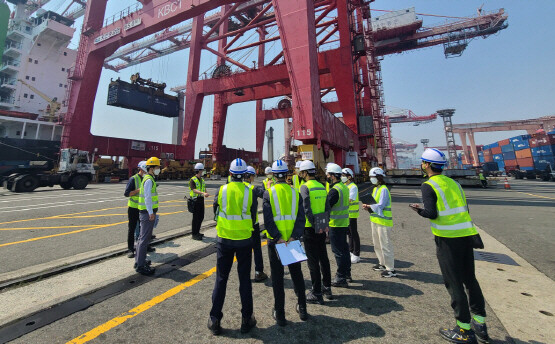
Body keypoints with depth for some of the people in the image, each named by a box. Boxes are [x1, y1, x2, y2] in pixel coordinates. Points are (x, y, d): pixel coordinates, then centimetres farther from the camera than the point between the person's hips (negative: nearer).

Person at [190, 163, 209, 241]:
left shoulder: (202, 179, 14)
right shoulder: (193, 180, -11)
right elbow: (194, 190, -24)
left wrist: (206, 193, -6)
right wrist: (203, 193, -38)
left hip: (201, 199, 7)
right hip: (195, 200, -7)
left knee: (201, 217, 13)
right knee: (196, 217, -2)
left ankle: (196, 231, 30)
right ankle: (194, 234, 9)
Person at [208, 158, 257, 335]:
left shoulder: (221, 190, -8)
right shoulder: (250, 192, -11)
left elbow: (215, 213, 5)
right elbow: (253, 218, -3)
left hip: (224, 240, 1)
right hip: (244, 241, 0)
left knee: (221, 279, 16)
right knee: (244, 279, 14)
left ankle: (215, 319, 26)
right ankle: (246, 319, 26)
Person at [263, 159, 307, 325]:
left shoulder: (269, 193, -8)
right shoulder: (295, 192, 0)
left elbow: (268, 219, -17)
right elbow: (301, 217, -8)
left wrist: (278, 238, -16)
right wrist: (294, 237, -12)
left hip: (275, 241, -2)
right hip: (293, 240, 3)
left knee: (277, 277, 12)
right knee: (297, 274, 21)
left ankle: (279, 314, 24)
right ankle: (302, 309, 34)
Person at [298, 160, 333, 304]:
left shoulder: (305, 187, -14)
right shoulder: (322, 187, 7)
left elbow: (307, 209, -22)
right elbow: (327, 207, 8)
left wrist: (314, 225, -15)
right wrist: (326, 223, 9)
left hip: (311, 228, -7)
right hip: (322, 228, 7)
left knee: (313, 261, 4)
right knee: (323, 257, 18)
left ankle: (316, 294, 16)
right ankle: (327, 288, 33)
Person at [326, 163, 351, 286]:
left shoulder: (335, 190, -21)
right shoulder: (344, 187, 9)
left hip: (336, 224, -9)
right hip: (344, 223, 10)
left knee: (338, 251, 1)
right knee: (344, 248, 19)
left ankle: (341, 278, 12)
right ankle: (347, 274, 33)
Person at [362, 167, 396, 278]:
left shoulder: (384, 190, -16)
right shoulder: (375, 189, 13)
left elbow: (380, 206, -22)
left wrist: (368, 206, -12)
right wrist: (368, 206, -2)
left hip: (383, 221, -10)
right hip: (375, 220, 10)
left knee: (385, 245, -2)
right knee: (377, 244, 19)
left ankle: (391, 269, 10)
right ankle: (382, 263, 34)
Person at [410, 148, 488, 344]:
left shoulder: (428, 186, -10)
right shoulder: (453, 183, 12)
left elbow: (431, 214, -17)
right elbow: (464, 209, 12)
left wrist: (419, 210, 2)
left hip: (448, 239, -7)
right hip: (467, 234, 7)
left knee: (454, 283, 5)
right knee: (469, 279, 19)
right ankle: (479, 325, 32)